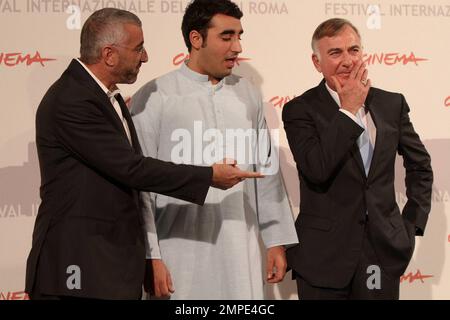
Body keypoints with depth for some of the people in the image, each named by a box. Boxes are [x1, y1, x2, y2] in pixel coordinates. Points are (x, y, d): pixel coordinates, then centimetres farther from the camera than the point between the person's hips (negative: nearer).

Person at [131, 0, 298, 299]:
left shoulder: (247, 94, 8)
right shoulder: (154, 98, -5)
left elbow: (267, 171, 13)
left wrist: (277, 241, 11)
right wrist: (150, 257, -7)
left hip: (242, 255, 4)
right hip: (181, 258, -4)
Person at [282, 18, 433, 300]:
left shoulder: (392, 104, 5)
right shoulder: (300, 110, -6)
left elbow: (420, 165, 16)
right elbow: (316, 170, -21)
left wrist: (414, 223, 8)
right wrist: (348, 110, -15)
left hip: (383, 250, 3)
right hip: (324, 256, -3)